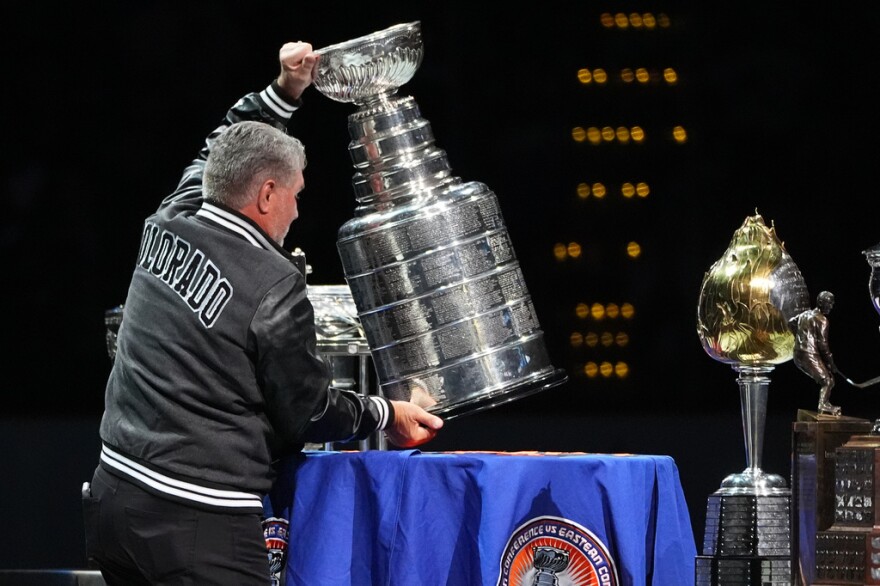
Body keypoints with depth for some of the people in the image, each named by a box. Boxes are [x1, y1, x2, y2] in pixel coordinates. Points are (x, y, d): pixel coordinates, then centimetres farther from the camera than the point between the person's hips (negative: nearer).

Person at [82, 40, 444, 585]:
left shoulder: (169, 227, 6)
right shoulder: (275, 290, -13)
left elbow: (218, 152, 30)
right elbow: (310, 413, -1)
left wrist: (285, 91, 27)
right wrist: (386, 414, 15)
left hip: (114, 497, 8)